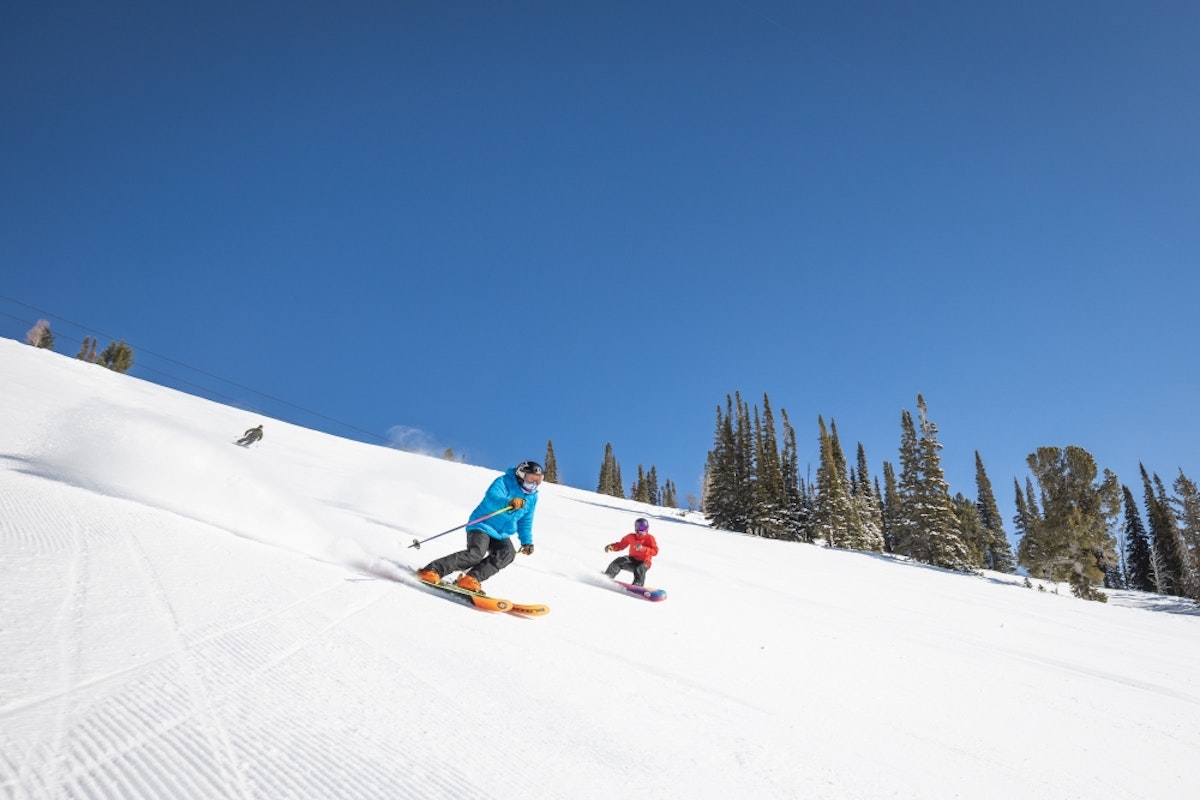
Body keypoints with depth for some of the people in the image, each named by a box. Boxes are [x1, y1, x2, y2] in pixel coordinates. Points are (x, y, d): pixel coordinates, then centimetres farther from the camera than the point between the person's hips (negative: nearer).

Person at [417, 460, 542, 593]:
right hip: (483, 525, -6)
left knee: (508, 553, -23)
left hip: (501, 534, 7)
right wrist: (509, 502, -51)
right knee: (476, 553, -29)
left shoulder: (532, 497, 8)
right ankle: (432, 570, -22)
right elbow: (492, 498, -33)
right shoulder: (504, 482, -13)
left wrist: (527, 542, 14)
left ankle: (471, 579, -27)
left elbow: (525, 522, 21)